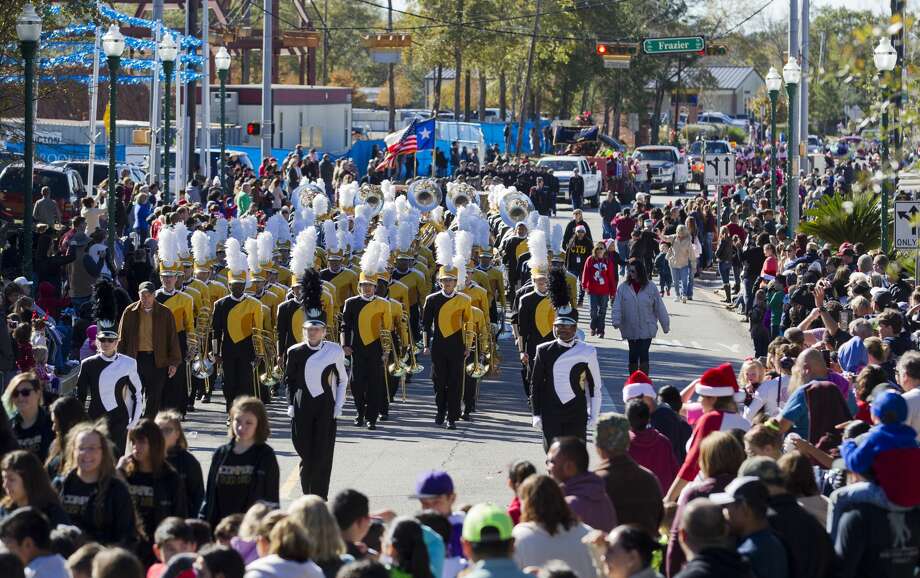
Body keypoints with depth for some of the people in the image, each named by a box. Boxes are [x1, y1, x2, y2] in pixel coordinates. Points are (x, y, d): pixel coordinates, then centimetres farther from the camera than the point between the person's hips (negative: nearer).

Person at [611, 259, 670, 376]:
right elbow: (617, 306, -4)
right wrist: (616, 321, -20)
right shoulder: (623, 287, -2)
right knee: (633, 355, 11)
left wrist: (665, 325, 7)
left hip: (647, 329, -2)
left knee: (643, 355, -9)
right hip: (630, 329, 2)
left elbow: (659, 307, 3)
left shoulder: (650, 287, -3)